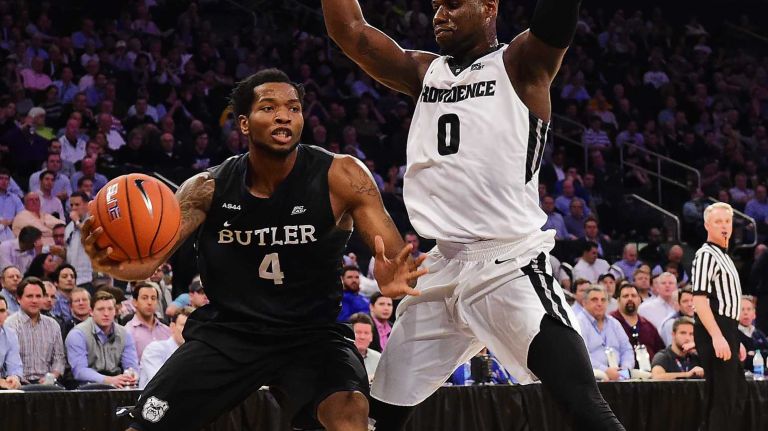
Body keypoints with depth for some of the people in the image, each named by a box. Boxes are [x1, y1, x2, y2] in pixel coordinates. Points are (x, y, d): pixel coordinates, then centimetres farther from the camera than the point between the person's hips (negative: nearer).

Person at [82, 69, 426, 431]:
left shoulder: (339, 177, -13)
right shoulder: (209, 188, -7)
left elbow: (395, 255, -17)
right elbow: (149, 258, -13)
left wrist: (395, 276, -43)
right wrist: (116, 262, -38)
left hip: (312, 333, -2)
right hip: (227, 332, 2)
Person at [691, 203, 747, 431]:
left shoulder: (723, 256, 21)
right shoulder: (706, 255, -11)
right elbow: (699, 300, -20)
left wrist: (735, 340, 23)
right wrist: (717, 336, -27)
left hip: (727, 330, 10)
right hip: (713, 330, -10)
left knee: (737, 392, 16)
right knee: (722, 396, -10)